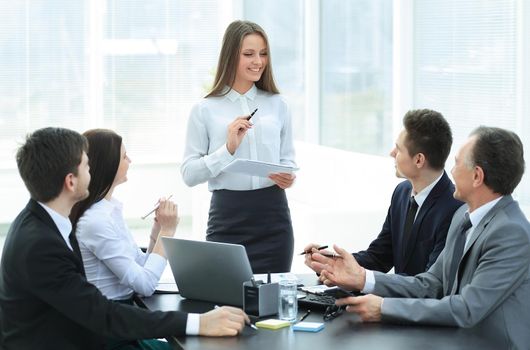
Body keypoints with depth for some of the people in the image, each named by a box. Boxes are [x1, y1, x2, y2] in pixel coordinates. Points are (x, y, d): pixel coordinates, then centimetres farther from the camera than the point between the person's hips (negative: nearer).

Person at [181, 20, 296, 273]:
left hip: (273, 216, 3)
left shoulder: (277, 104, 10)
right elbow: (189, 174, -3)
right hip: (228, 218, -2)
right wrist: (228, 148, -14)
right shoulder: (205, 110, 1)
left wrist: (288, 177, -6)